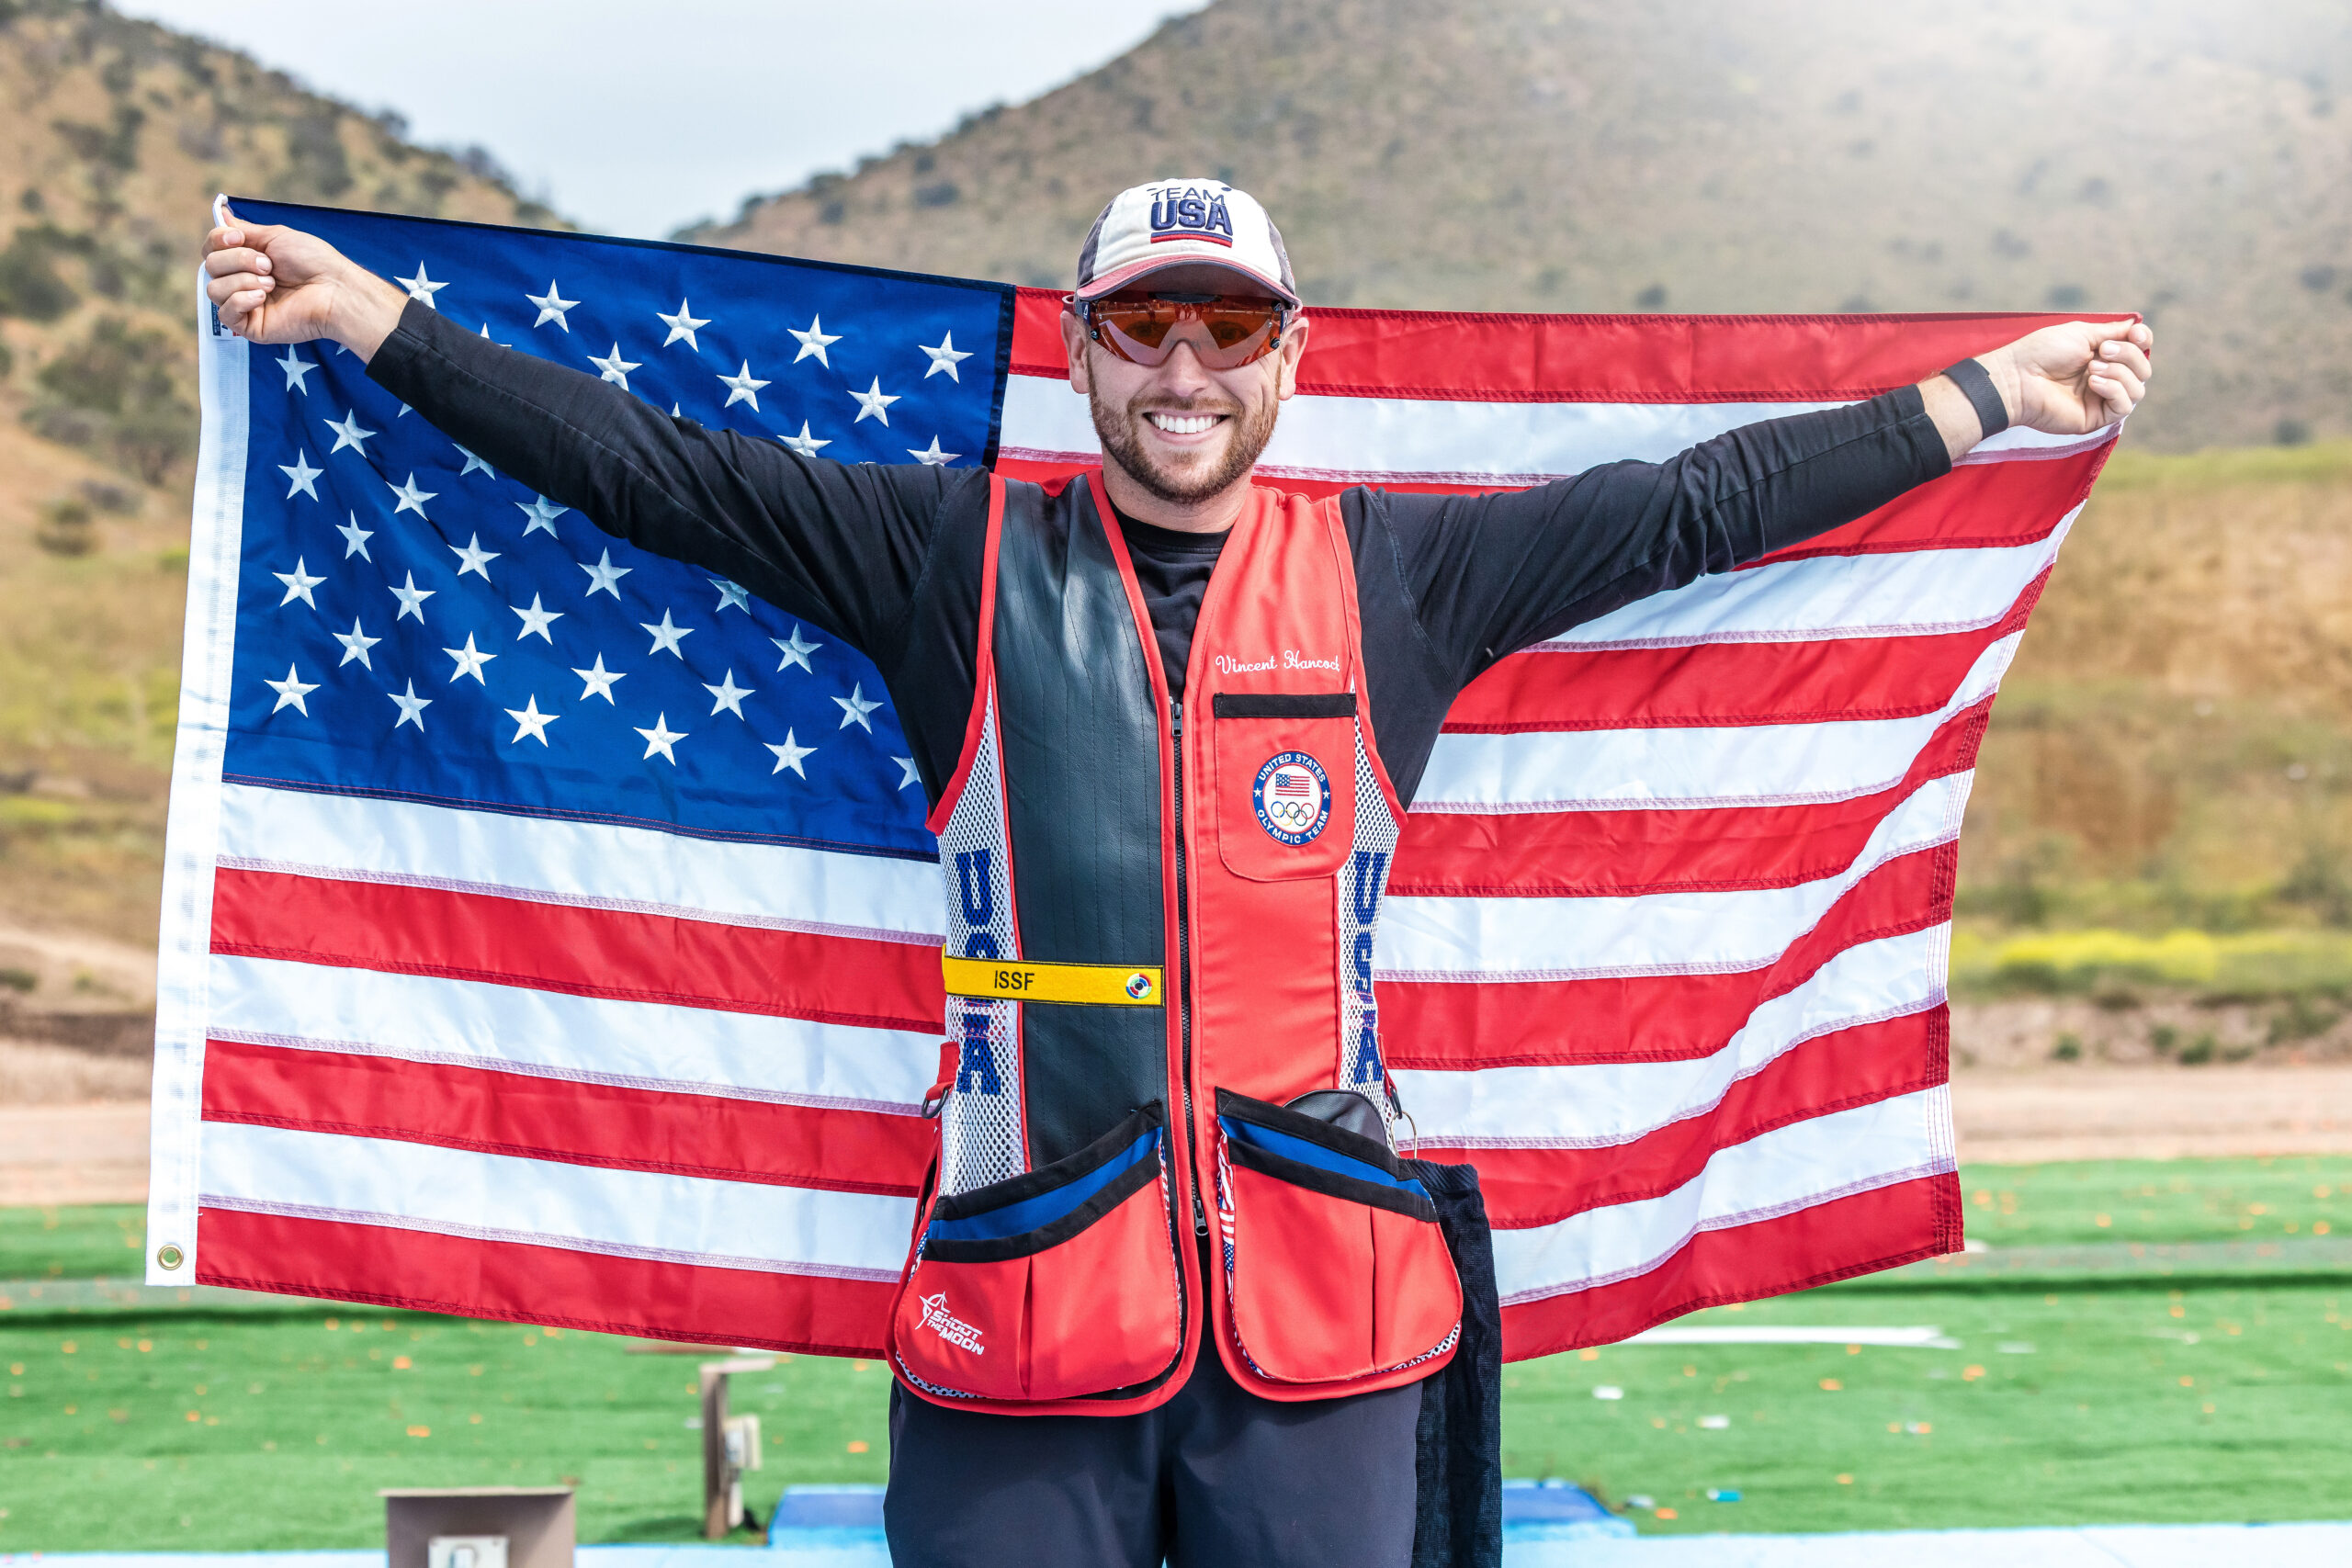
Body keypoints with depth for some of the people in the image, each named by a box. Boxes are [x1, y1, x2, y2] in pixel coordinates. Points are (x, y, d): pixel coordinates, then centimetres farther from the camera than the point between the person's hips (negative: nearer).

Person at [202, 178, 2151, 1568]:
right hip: (1022, 1302, -1)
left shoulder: (1399, 575, 7)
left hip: (1320, 1314, 1)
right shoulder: (954, 558, 4)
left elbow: (1693, 506, 11)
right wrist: (372, 320, 5)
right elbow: (653, 470, 5)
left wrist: (1987, 399, 14)